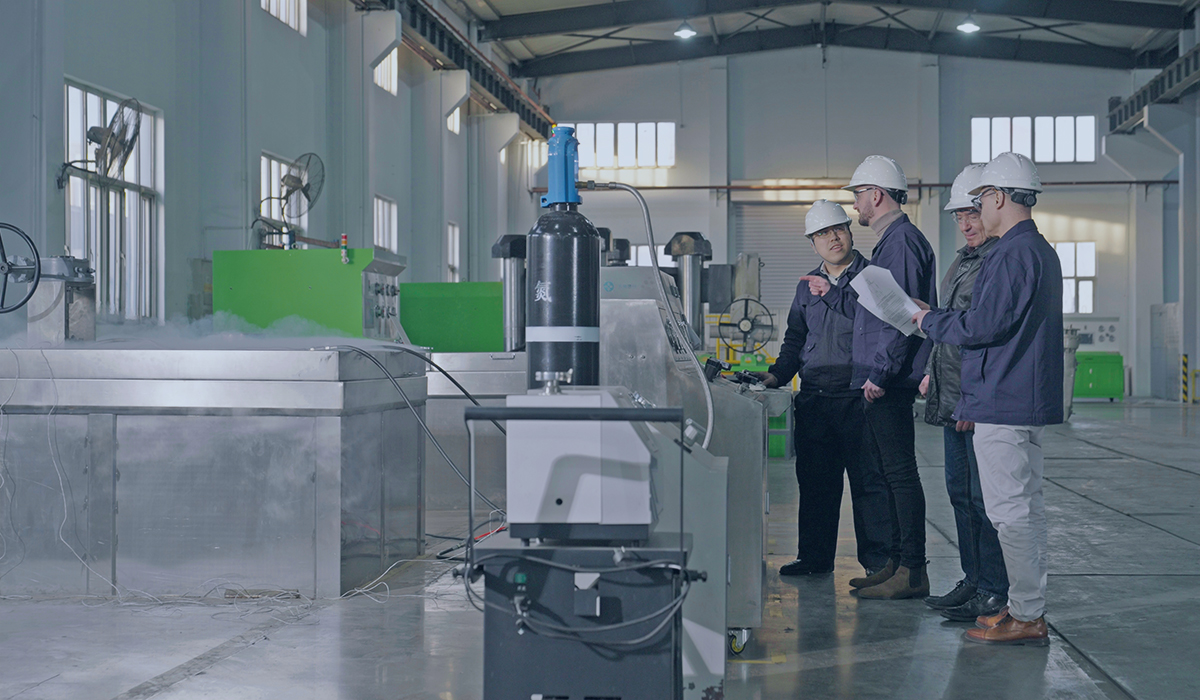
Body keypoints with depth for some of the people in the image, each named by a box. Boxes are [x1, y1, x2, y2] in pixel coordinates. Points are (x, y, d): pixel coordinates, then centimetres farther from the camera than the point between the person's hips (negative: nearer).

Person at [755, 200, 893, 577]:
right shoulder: (807, 287, 18)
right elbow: (795, 339, 25)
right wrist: (778, 373, 11)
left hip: (858, 395, -5)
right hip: (813, 396, 5)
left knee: (868, 479, -2)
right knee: (815, 480, 9)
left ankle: (878, 560, 7)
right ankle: (814, 557, 19)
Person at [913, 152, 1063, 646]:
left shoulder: (1014, 253, -16)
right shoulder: (1040, 251, 18)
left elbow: (985, 325, -20)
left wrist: (930, 321, -3)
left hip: (1004, 404, -11)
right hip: (1026, 400, 11)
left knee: (1011, 510, -6)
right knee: (1025, 506, 14)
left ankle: (1025, 618, -2)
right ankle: (1027, 607, 21)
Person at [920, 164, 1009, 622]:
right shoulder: (963, 261, 19)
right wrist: (932, 372, 21)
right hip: (953, 399, 10)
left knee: (985, 497, -6)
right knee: (961, 493, 14)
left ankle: (995, 593, 2)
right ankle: (973, 581, 24)